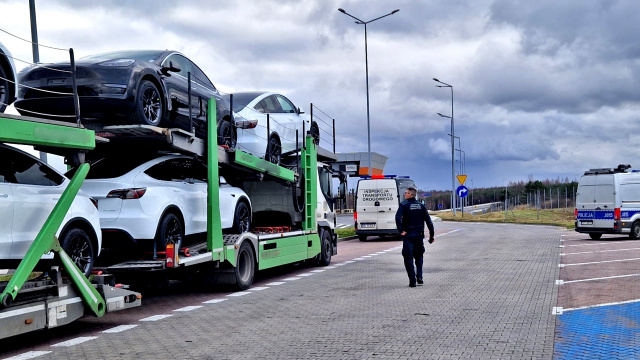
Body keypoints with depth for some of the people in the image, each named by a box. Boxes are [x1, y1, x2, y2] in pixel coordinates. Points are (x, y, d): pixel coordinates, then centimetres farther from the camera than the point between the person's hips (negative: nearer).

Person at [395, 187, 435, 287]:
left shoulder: (404, 205, -6)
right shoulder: (421, 206, 7)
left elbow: (398, 218, -22)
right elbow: (428, 221, 5)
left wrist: (401, 231, -16)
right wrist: (431, 235, 9)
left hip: (408, 235, -4)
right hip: (419, 235, 4)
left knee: (408, 258, 2)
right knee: (419, 256, 21)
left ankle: (412, 281, -2)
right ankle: (419, 276, 5)